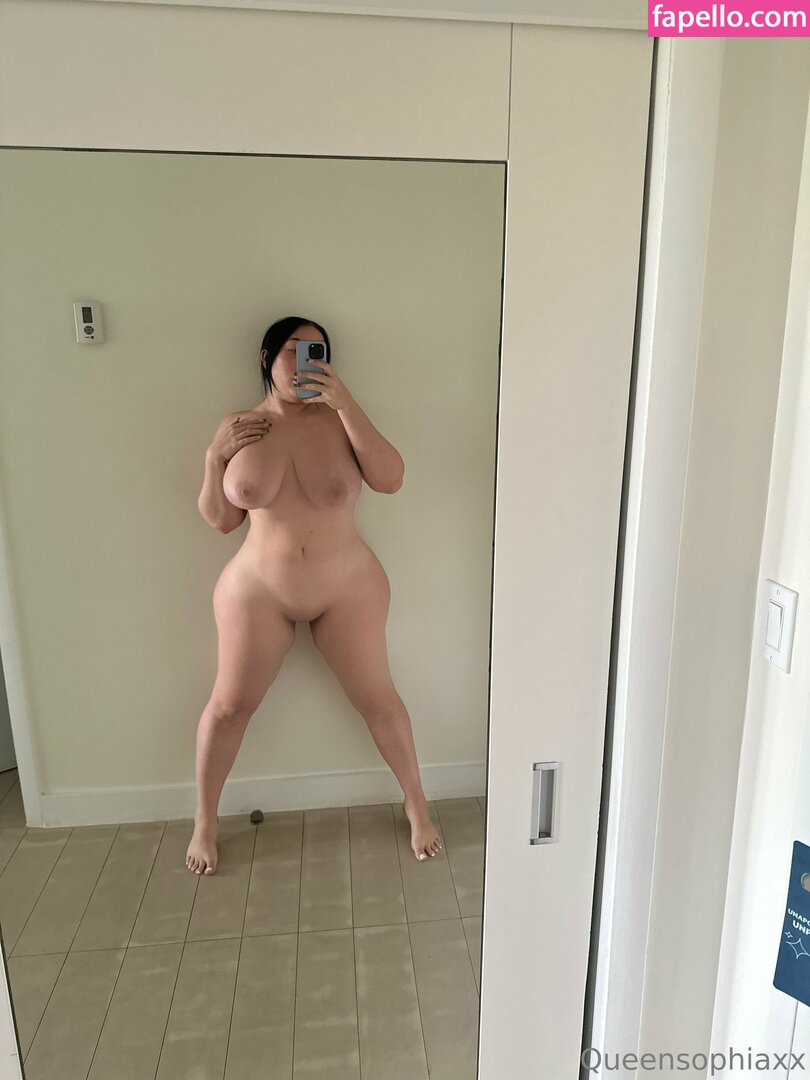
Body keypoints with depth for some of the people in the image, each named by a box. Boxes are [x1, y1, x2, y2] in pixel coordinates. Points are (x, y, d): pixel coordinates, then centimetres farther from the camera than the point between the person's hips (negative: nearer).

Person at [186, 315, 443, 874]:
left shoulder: (338, 420, -6)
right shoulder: (238, 427, -2)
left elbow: (391, 478, -20)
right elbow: (220, 518, 2)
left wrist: (345, 401, -23)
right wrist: (214, 458, -15)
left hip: (347, 590, 0)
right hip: (258, 591, 1)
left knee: (378, 699, 10)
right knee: (229, 705, 11)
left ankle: (417, 803, 33)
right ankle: (205, 819, 36)